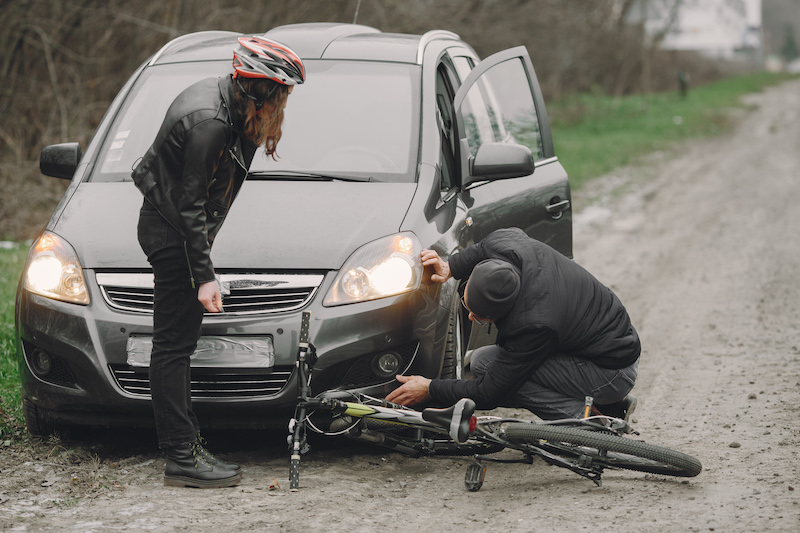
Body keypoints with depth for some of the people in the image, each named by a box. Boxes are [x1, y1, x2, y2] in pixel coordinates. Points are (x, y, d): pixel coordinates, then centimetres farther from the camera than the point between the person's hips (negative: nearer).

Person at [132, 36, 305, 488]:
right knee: (174, 344, -9)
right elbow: (190, 204, -24)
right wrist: (205, 276, -23)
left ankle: (188, 444, 19)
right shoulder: (209, 122, -25)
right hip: (171, 234, -10)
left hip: (179, 230, 10)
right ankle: (182, 459, -9)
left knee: (179, 343, 13)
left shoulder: (223, 98, 5)